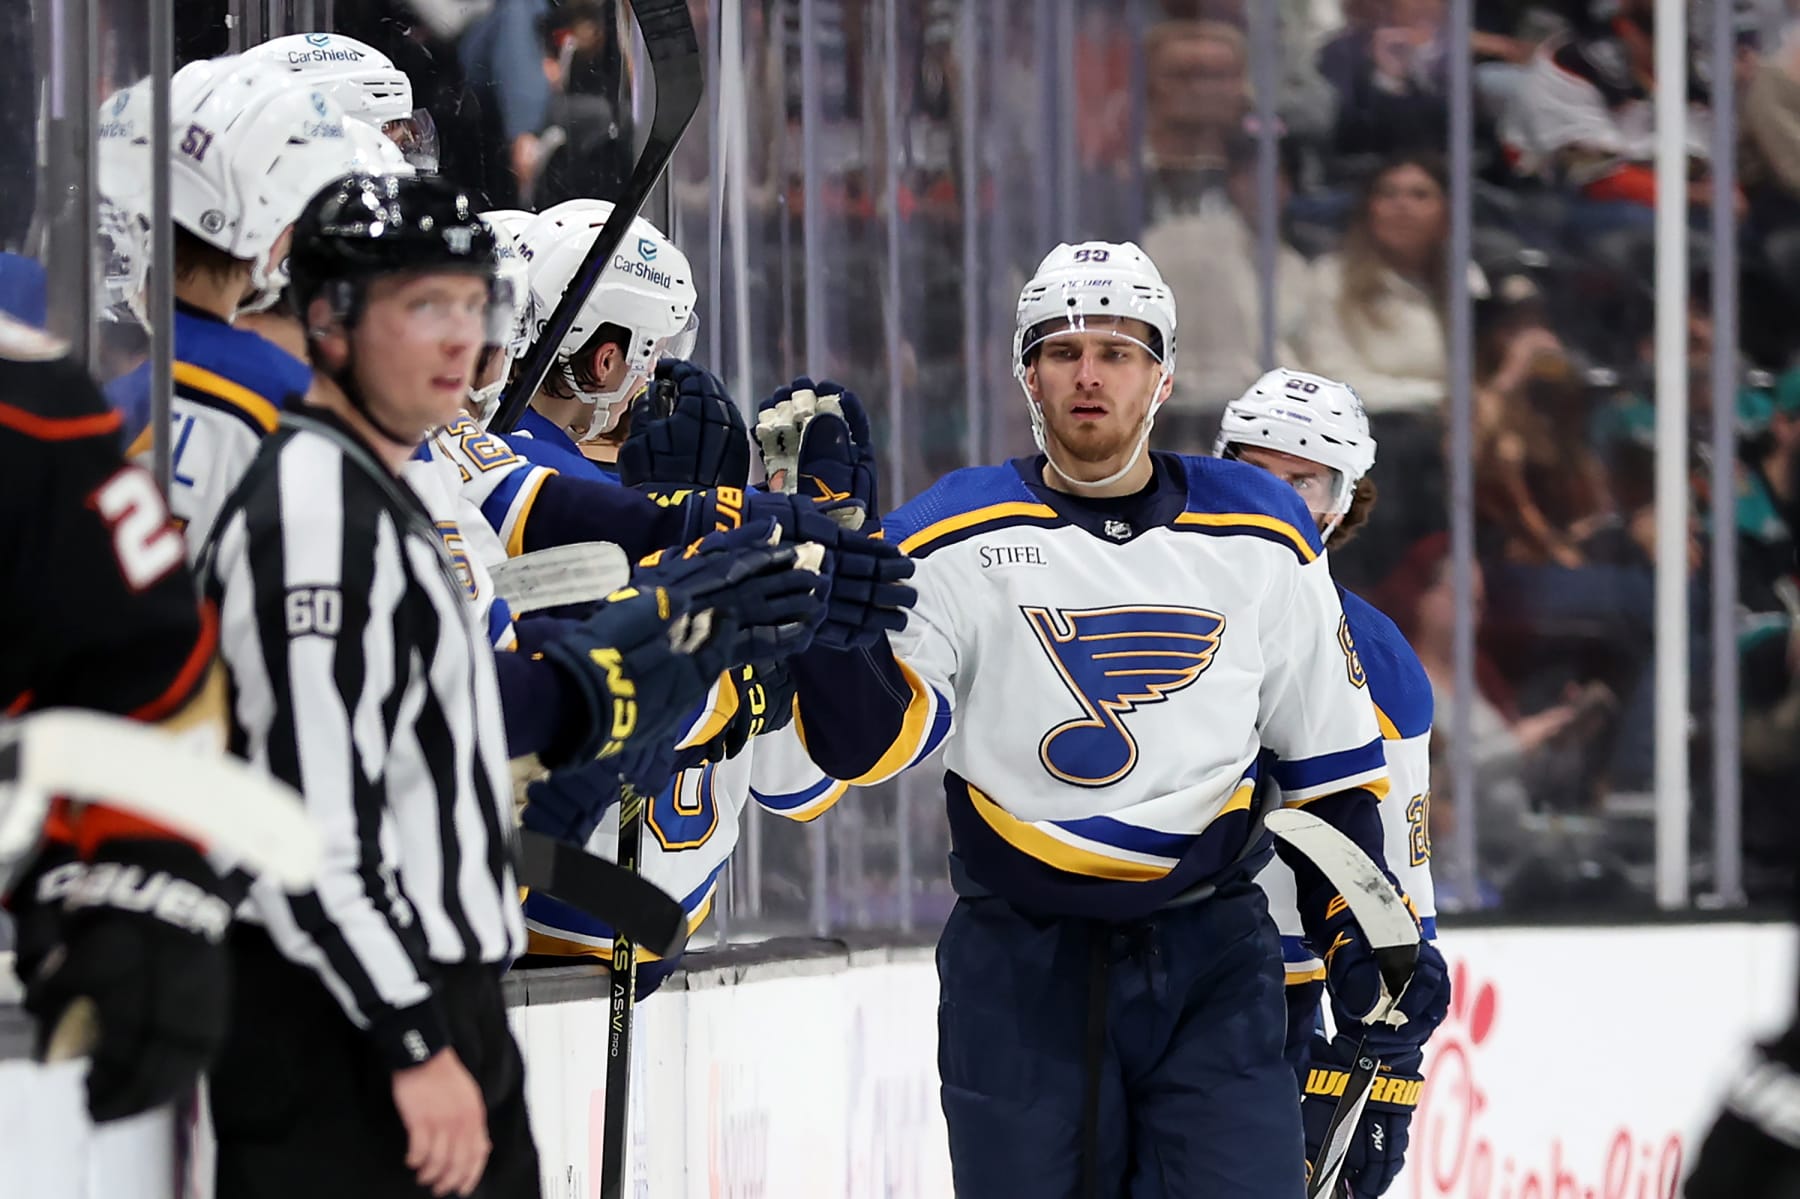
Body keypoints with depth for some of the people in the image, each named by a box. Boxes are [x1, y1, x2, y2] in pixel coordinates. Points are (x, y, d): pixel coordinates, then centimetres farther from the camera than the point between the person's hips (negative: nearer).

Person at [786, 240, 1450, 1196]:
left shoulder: (1260, 537, 5)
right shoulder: (958, 538, -1)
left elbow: (1330, 758, 12)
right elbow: (871, 742, -10)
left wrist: (1364, 932, 5)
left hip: (1212, 962, 1)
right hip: (1018, 967, -1)